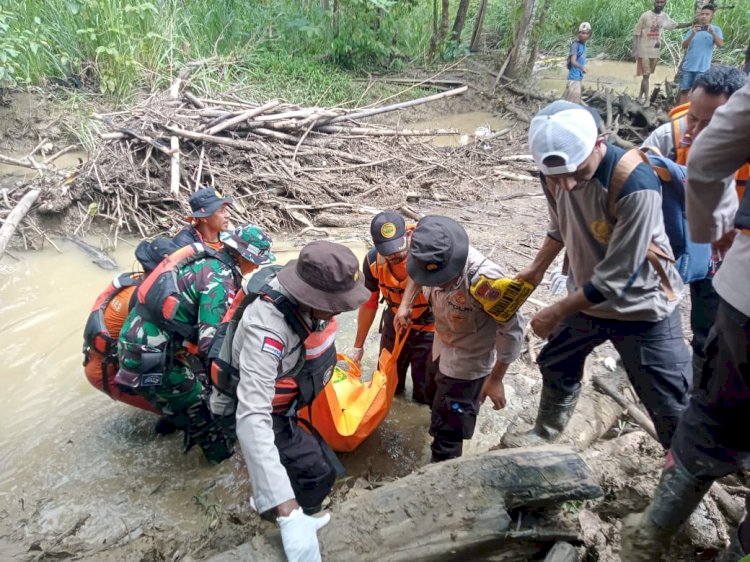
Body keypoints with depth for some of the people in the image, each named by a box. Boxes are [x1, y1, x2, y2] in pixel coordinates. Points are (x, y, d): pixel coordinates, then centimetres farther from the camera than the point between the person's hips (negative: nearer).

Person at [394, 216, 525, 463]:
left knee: (447, 430, 7)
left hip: (468, 364, -7)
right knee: (436, 400, 32)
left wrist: (495, 379, -20)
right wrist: (405, 304, -7)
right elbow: (416, 273, 5)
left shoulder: (484, 280, -41)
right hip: (442, 348, 7)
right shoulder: (434, 259, -23)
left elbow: (512, 330, -27)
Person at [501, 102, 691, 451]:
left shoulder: (636, 186, -34)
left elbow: (614, 278, -28)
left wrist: (557, 312, -19)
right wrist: (536, 269, 14)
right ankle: (545, 433, 50)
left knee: (670, 406, 3)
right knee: (556, 366, 23)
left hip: (643, 306, -6)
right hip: (586, 298, 7)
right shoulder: (556, 174, -13)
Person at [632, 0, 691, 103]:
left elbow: (676, 25, 22)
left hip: (655, 51, 5)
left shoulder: (664, 16, 7)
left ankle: (640, 96, 18)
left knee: (647, 75, 9)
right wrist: (634, 50, -15)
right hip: (644, 50, -5)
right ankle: (646, 99, -6)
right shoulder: (645, 15, -9)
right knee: (646, 75, -7)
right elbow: (636, 34, -9)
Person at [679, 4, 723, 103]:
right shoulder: (693, 29, 13)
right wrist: (692, 34, -15)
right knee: (684, 91, 4)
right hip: (687, 67, 3)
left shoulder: (715, 29, 3)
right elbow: (684, 46, 1)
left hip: (702, 68, -3)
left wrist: (712, 32, -25)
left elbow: (720, 44, -12)